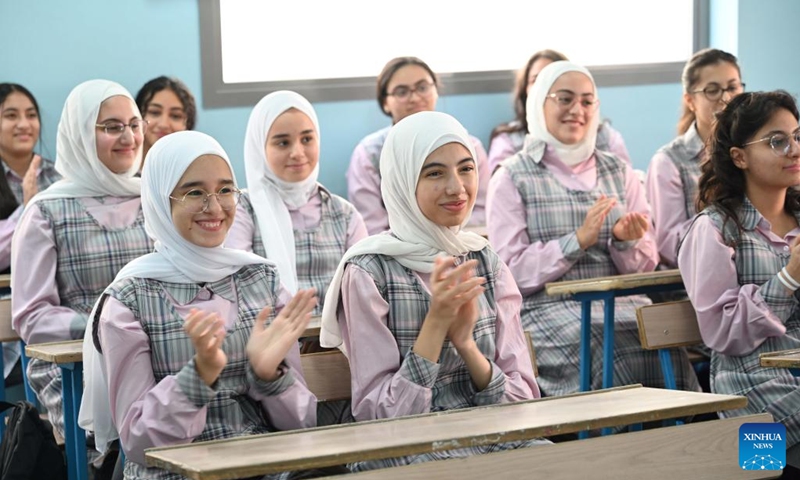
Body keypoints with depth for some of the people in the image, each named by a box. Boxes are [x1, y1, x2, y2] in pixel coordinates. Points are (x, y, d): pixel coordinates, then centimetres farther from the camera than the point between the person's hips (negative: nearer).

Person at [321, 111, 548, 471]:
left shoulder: (489, 264, 6)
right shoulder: (369, 273, -8)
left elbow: (525, 403, 4)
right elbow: (376, 416, -10)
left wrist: (465, 342, -13)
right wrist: (436, 323, -18)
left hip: (494, 440, 5)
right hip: (403, 452, -5)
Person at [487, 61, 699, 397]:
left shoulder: (619, 172, 17)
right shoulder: (512, 179, 5)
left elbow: (646, 267, 15)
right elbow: (510, 271, -5)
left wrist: (626, 241, -8)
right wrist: (578, 240, -15)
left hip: (621, 303, 4)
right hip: (547, 307, -4)